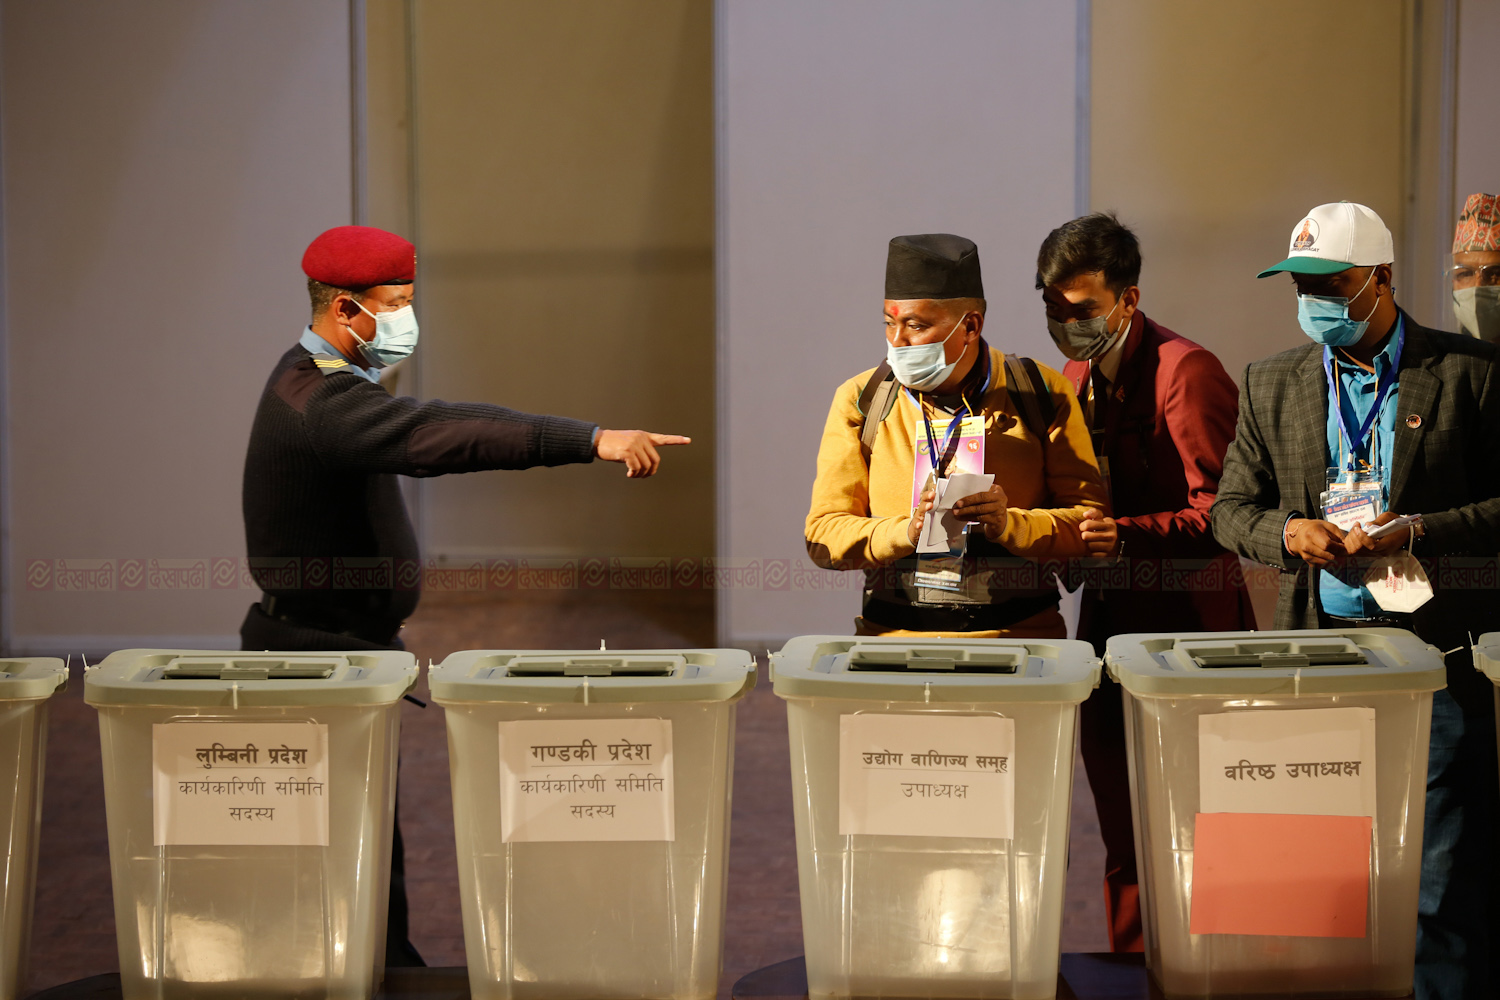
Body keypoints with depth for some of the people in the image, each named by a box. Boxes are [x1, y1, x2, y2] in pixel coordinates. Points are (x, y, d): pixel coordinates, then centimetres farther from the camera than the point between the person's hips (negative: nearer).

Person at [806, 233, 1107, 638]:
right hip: (895, 638, 1)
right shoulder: (860, 400, 9)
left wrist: (1010, 525, -15)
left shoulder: (1042, 395, 6)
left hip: (1022, 637, -1)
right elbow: (823, 535, 4)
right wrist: (906, 531, -14)